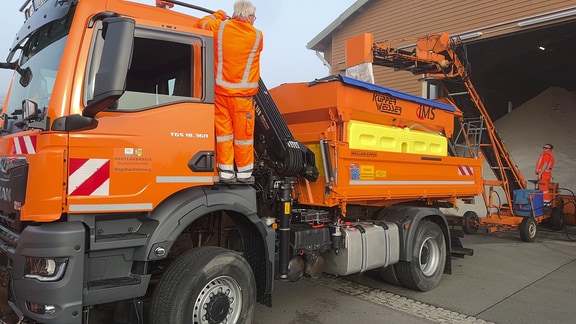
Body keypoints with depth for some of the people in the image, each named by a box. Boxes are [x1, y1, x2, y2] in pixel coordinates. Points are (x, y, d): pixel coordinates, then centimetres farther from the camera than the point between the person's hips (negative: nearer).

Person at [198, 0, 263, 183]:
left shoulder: (219, 28, 3)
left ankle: (226, 171, 10)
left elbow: (203, 23, 22)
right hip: (242, 94, -3)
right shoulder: (257, 36, -2)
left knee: (223, 131, 9)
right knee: (243, 133, 6)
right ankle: (244, 172, 14)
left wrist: (219, 15, 35)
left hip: (220, 91, 3)